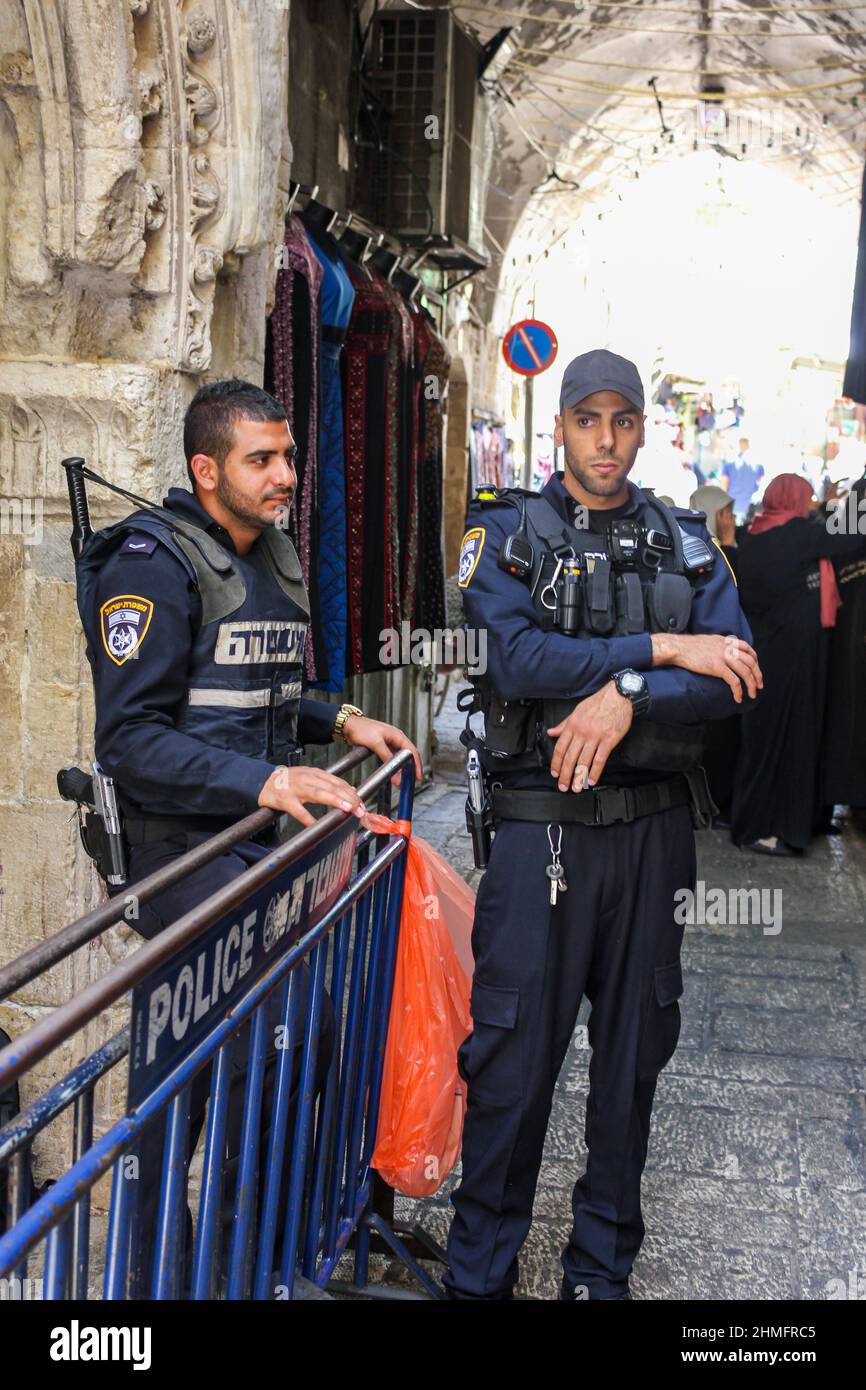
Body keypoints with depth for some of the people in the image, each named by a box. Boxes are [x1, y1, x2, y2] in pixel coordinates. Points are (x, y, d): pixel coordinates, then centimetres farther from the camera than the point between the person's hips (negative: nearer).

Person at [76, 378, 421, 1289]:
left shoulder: (273, 555, 15)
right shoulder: (153, 563, -13)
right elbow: (131, 737, -20)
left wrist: (340, 724, 12)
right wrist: (263, 781, -28)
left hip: (269, 838, 9)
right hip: (189, 855, -9)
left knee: (302, 1043, 13)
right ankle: (153, 1265, 13)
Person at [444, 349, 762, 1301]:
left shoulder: (684, 543, 9)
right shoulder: (509, 531, 1)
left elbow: (734, 675, -3)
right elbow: (515, 657, -16)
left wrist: (628, 695, -19)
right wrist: (661, 649, -16)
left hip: (654, 826, 3)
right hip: (541, 822, -3)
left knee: (633, 1050, 12)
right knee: (515, 1052, 1)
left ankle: (602, 1264, 30)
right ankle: (478, 1272, 20)